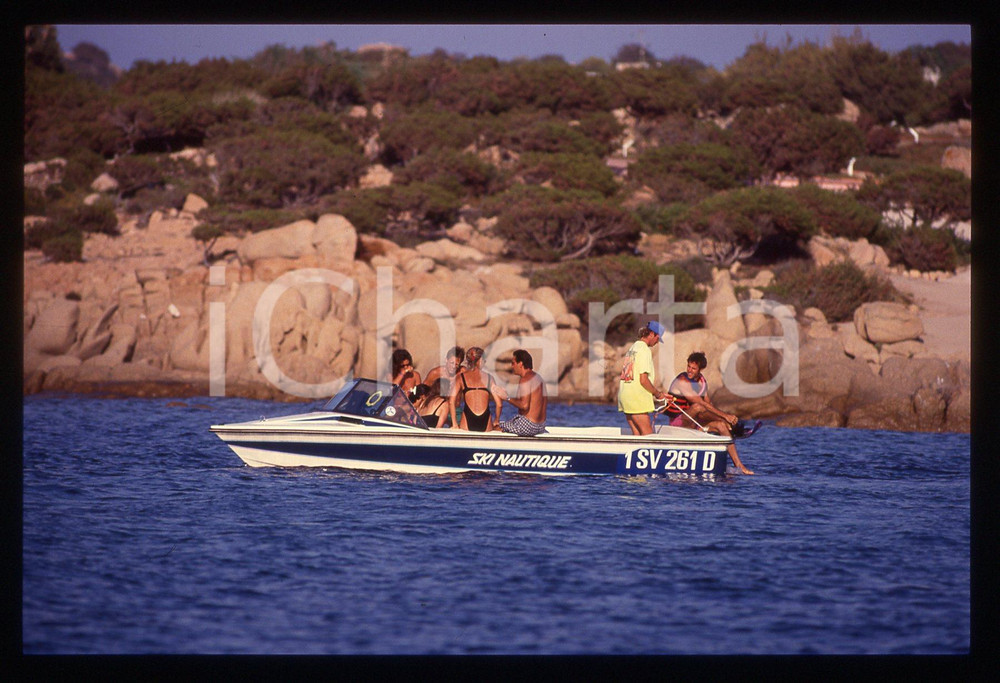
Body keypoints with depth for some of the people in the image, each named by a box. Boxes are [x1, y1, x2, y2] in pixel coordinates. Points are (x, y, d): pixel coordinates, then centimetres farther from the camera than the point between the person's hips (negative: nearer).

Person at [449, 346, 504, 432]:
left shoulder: (461, 377, 8)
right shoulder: (488, 377, 8)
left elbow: (451, 401, 0)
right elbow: (499, 403, 7)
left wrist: (454, 424, 4)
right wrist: (496, 421, 22)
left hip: (468, 419, 0)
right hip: (485, 420, 0)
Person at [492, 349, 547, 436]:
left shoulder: (525, 380, -17)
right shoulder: (538, 377, 12)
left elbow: (524, 405, -25)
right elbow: (545, 400, 21)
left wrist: (507, 398, -14)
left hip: (528, 426, -9)